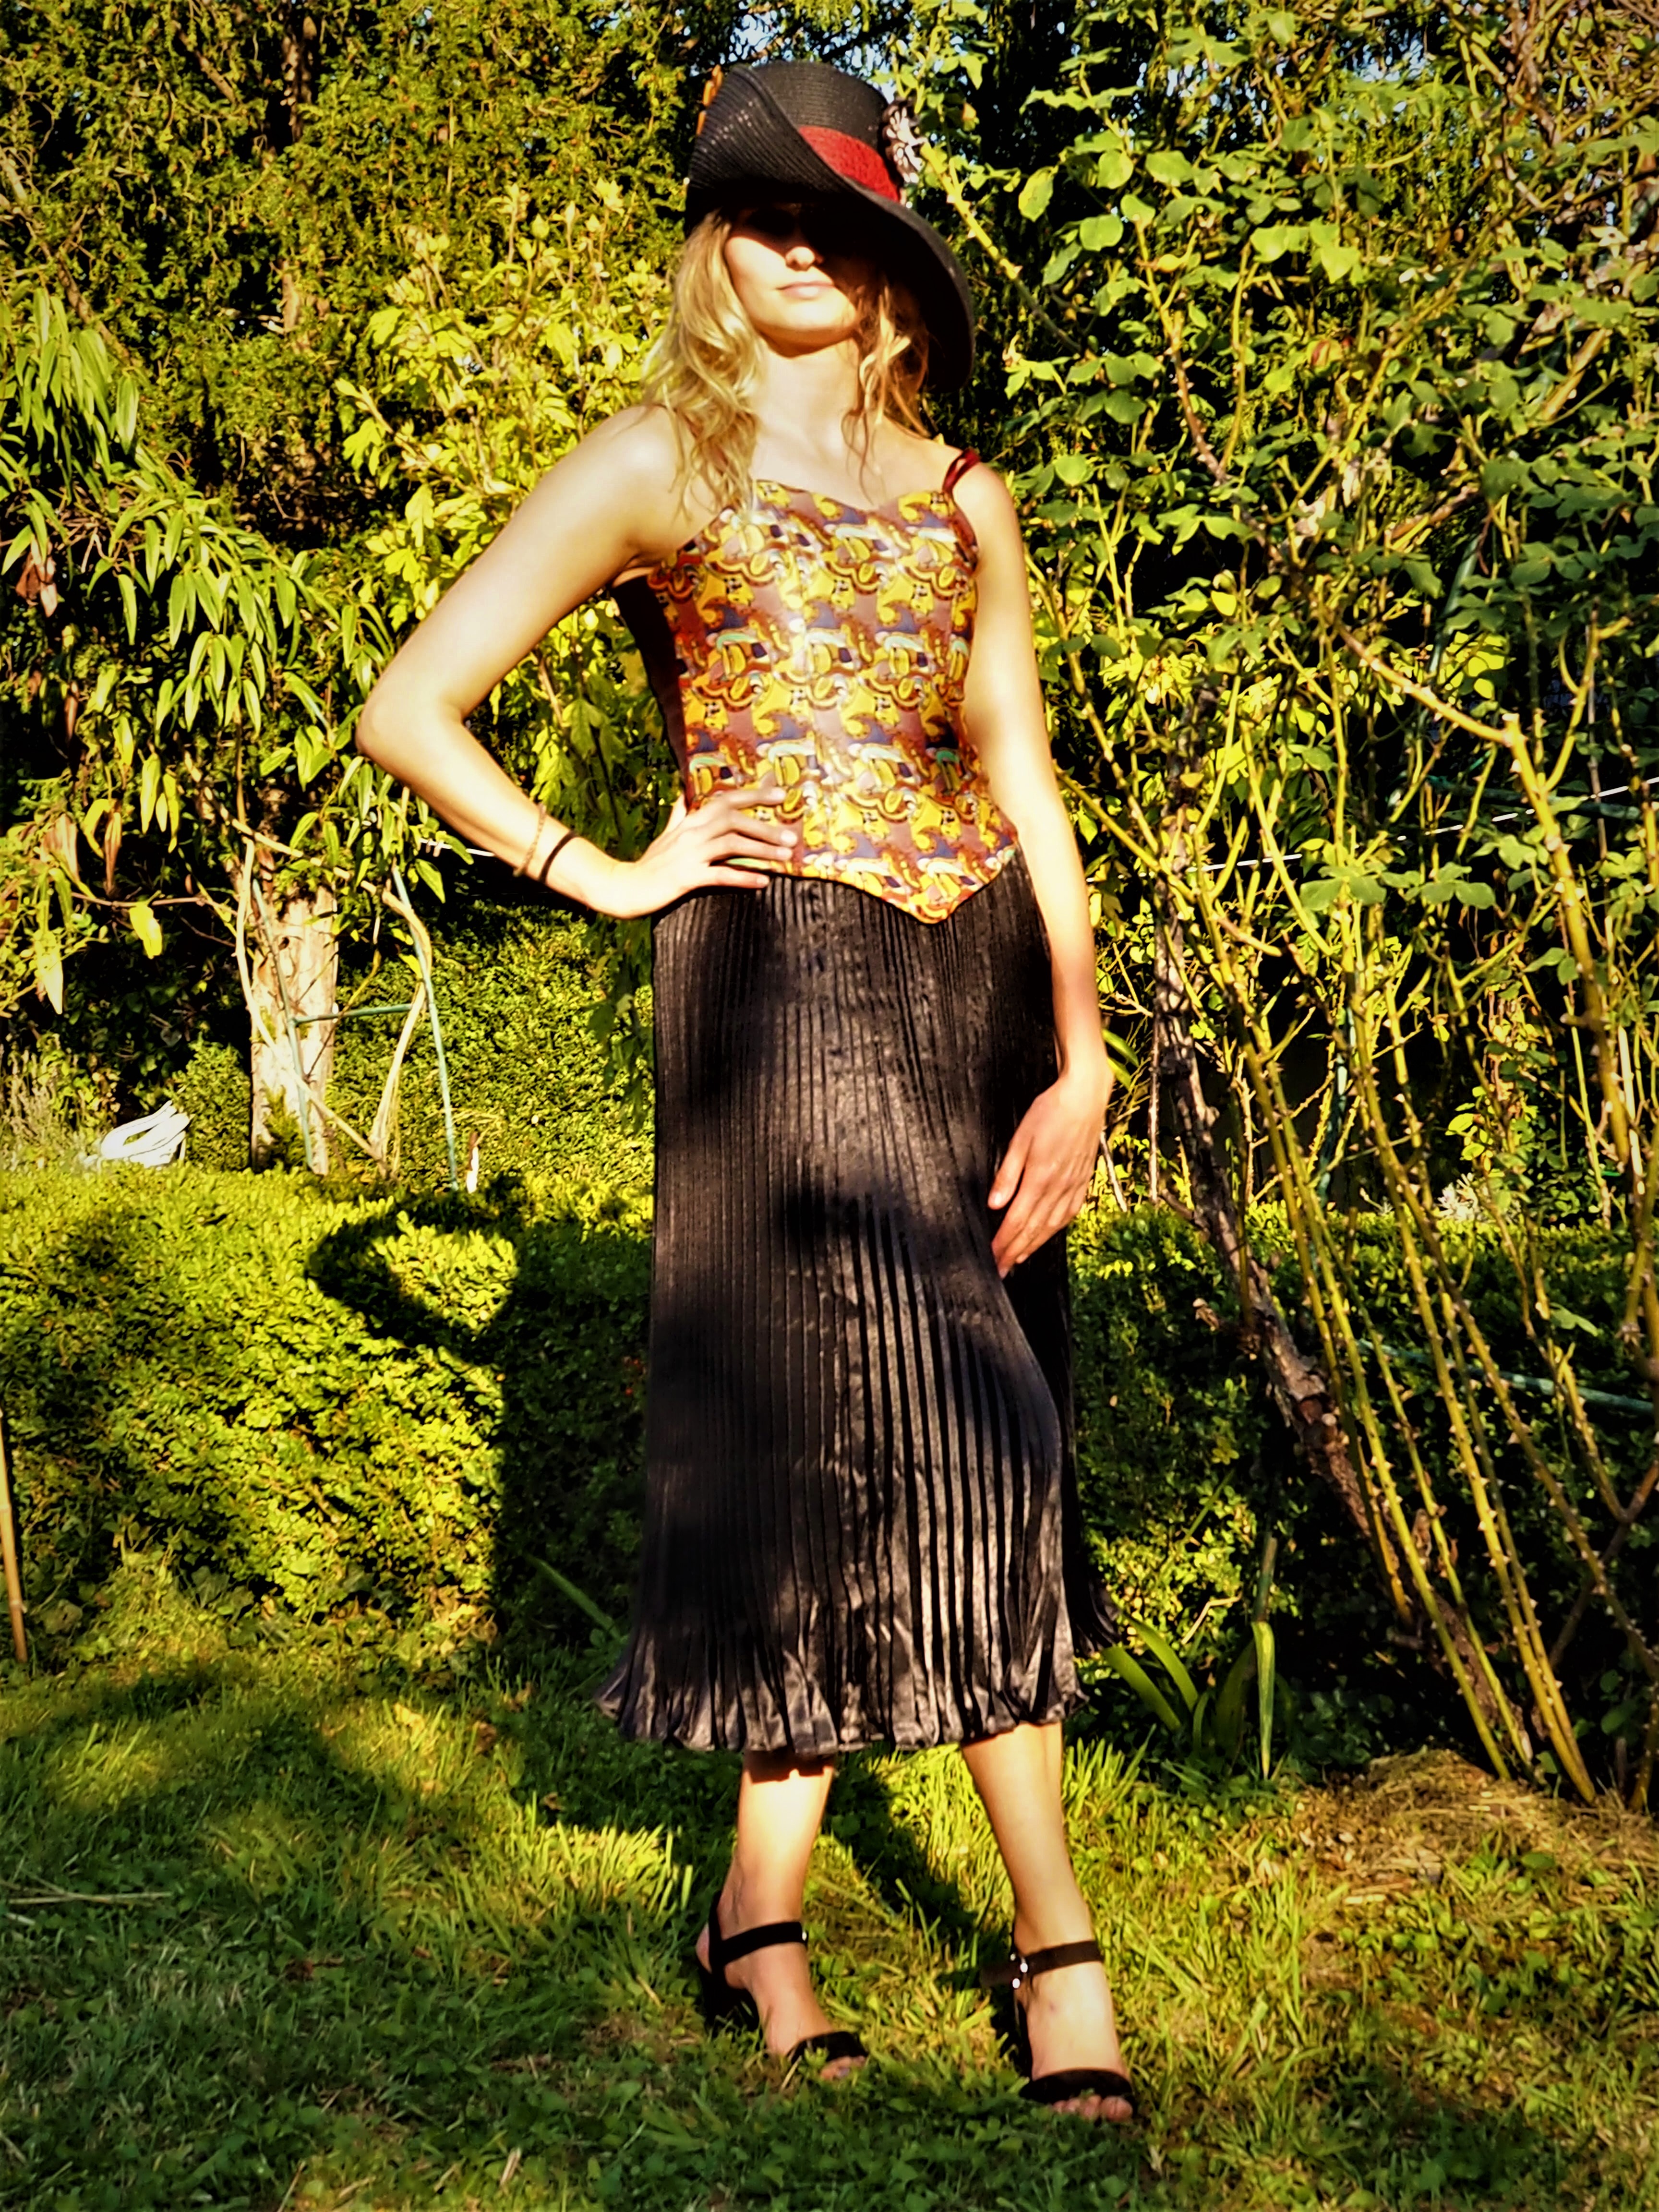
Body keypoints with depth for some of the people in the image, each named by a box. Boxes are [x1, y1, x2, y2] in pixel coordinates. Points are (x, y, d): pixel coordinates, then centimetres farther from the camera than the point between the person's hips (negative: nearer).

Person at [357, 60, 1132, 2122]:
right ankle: (1055, 1933, 5)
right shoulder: (657, 463, 2)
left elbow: (1027, 783, 12)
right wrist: (606, 875, -3)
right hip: (779, 975, -5)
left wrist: (1081, 1043, 2)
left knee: (971, 1443, 4)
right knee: (938, 1427, -8)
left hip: (974, 971, 5)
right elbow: (408, 709, -2)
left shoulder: (962, 496, 15)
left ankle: (766, 1912, 18)